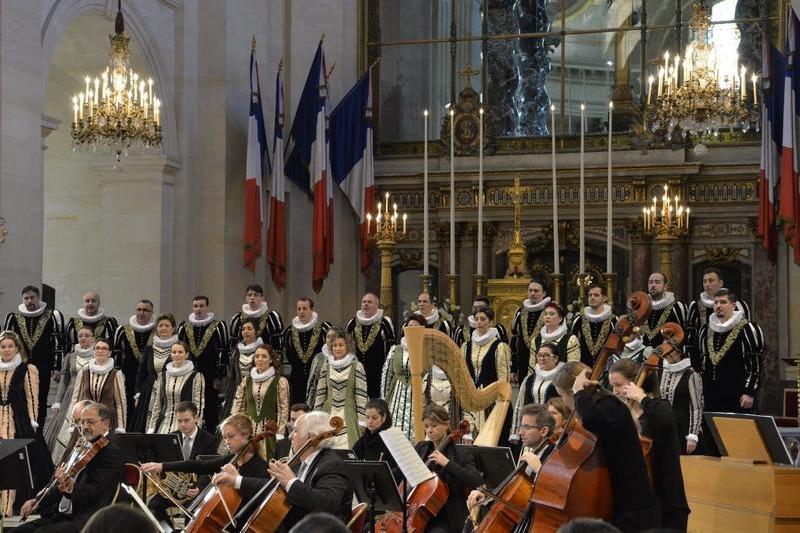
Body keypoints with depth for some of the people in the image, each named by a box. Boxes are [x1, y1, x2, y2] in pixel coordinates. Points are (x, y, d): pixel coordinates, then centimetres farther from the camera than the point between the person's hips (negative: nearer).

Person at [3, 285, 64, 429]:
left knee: (41, 403, 4)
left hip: (43, 369, -1)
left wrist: (56, 367, -4)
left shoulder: (52, 317, 0)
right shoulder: (13, 318, 6)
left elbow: (58, 343, 0)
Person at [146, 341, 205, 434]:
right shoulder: (163, 377, 13)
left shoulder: (196, 377, 0)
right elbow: (156, 404, 15)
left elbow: (198, 405, -2)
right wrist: (151, 429, 10)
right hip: (164, 424, 4)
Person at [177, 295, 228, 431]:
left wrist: (218, 377, -7)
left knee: (210, 410, 0)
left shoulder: (218, 327, -1)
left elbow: (223, 353, -3)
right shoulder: (183, 327, 10)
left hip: (210, 378, -3)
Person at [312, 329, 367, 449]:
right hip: (328, 415, 3)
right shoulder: (326, 367, 10)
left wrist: (361, 423, -8)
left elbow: (361, 395, -4)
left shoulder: (356, 367, -2)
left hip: (348, 415, -3)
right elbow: (320, 394, 12)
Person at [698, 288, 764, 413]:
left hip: (738, 398, -6)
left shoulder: (747, 329, -5)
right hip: (711, 398, 6)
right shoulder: (705, 330, 14)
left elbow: (756, 365, -8)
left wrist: (750, 392, -13)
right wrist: (700, 392, 19)